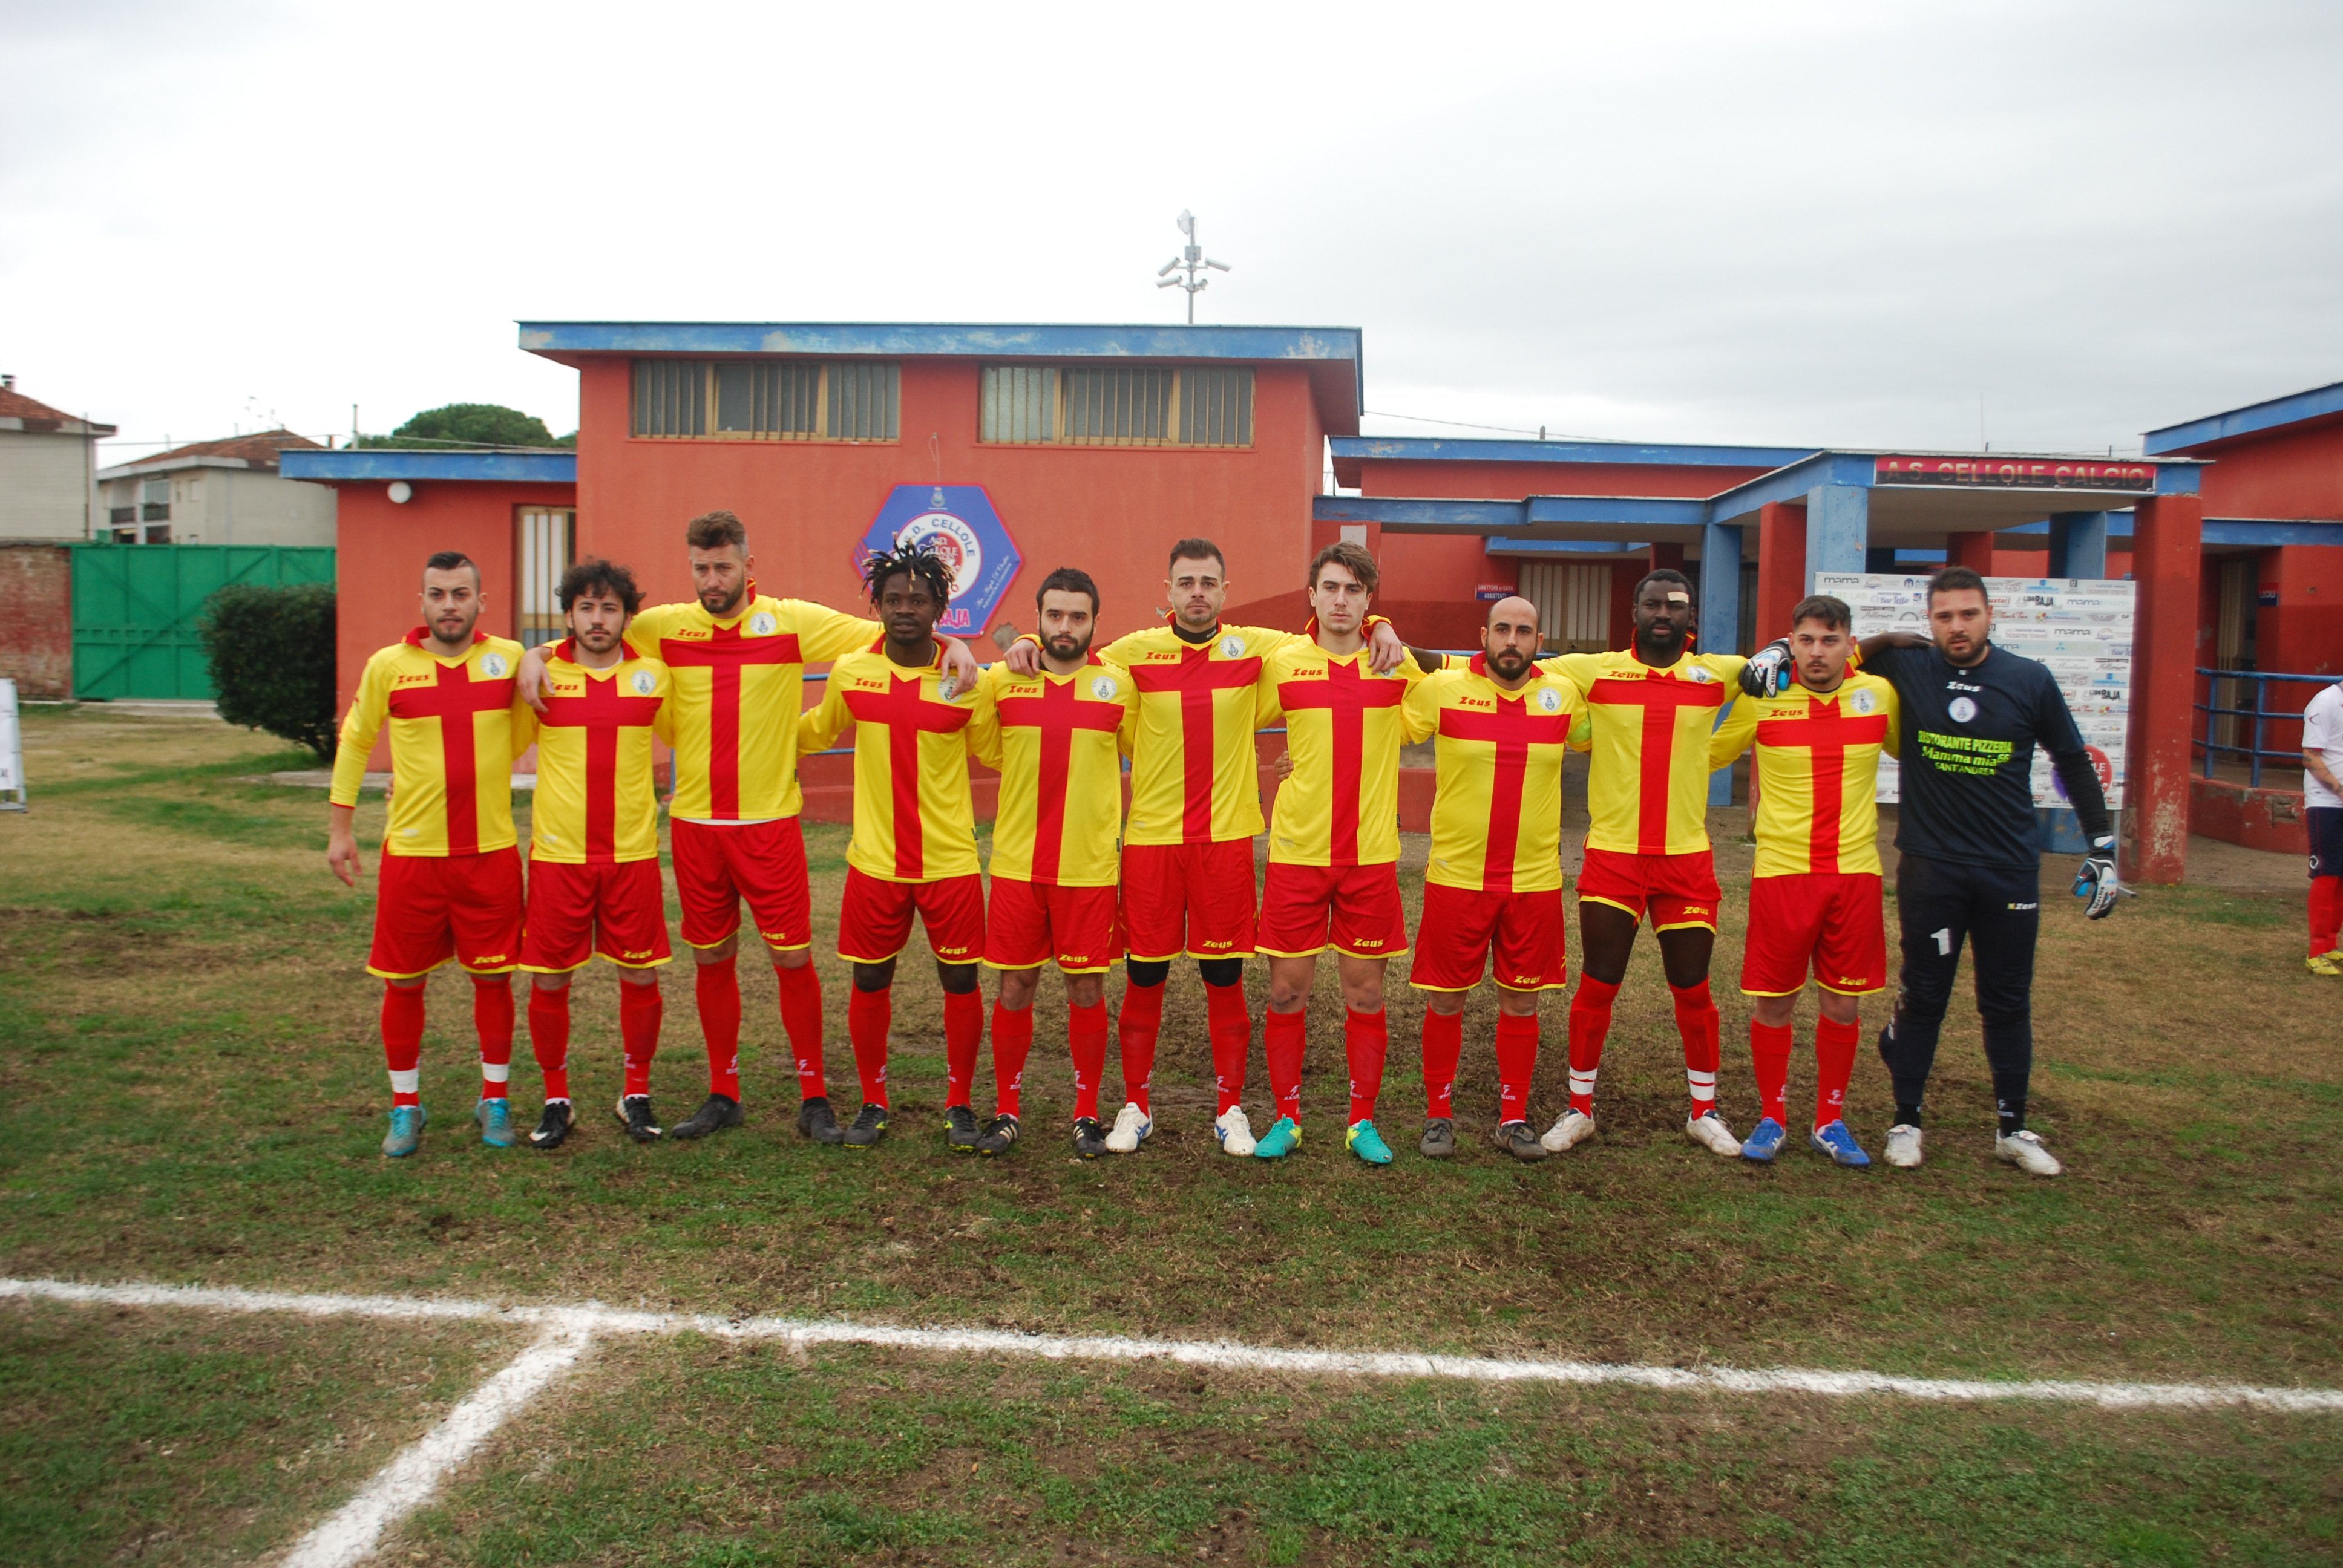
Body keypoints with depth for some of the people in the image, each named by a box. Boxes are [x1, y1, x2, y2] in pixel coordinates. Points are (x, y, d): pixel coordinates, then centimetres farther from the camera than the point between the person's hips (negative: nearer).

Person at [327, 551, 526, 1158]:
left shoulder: (509, 658, 0)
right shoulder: (389, 665, -2)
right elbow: (354, 742, 10)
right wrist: (339, 828, 9)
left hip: (492, 851, 0)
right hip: (412, 853, 0)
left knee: (493, 976, 7)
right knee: (403, 982, 7)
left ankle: (495, 1101, 23)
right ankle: (406, 1107, 23)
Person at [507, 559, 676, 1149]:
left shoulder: (654, 675, 3)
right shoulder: (541, 673, 1)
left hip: (633, 852, 1)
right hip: (557, 854, 0)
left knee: (640, 977, 5)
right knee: (548, 980, 4)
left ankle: (636, 1094, 23)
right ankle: (556, 1099, 22)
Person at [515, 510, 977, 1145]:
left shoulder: (792, 621, -4)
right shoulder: (665, 625, 3)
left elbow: (885, 635, -3)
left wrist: (950, 644, -18)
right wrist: (536, 655, -2)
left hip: (769, 823, -3)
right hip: (694, 823, 3)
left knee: (793, 957, 0)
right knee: (712, 960, 11)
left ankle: (814, 1098, 14)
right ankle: (723, 1094, 26)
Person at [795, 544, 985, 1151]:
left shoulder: (965, 678, -5)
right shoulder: (850, 673, 0)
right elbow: (816, 731, 19)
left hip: (951, 861, -1)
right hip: (875, 861, 2)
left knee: (961, 981, 5)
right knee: (869, 983, 9)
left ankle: (960, 1105, 22)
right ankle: (874, 1102, 28)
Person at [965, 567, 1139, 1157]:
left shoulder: (1120, 684, 0)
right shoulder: (1000, 679, 3)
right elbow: (985, 751, 18)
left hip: (1090, 865, -1)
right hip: (1017, 862, 1)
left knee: (1086, 987, 5)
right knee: (1015, 985, 6)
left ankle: (1087, 1115, 19)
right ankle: (1006, 1112, 20)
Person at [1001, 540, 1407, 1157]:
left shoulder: (1252, 646, 2)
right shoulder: (1137, 650, 2)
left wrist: (1380, 629, -7)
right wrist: (1029, 644, -4)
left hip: (1226, 837, 0)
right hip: (1150, 836, 0)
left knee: (1225, 977, 7)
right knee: (1144, 977, 7)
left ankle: (1231, 1111, 20)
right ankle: (1135, 1104, 22)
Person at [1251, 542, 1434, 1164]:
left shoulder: (1396, 665, 1)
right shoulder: (1282, 663, 1)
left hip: (1371, 855, 1)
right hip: (1297, 851, 0)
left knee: (1366, 994, 7)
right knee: (1287, 991, 4)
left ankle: (1363, 1122, 20)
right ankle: (1287, 1118, 19)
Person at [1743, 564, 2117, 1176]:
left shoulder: (2030, 681, 0)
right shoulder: (1908, 666, -4)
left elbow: (2073, 762, 10)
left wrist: (2102, 847, 9)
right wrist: (1776, 651, -11)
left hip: (2012, 868, 1)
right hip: (1931, 867, -1)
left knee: (2008, 1003, 10)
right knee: (1923, 997, 6)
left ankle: (2013, 1130, 24)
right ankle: (1906, 1122, 19)